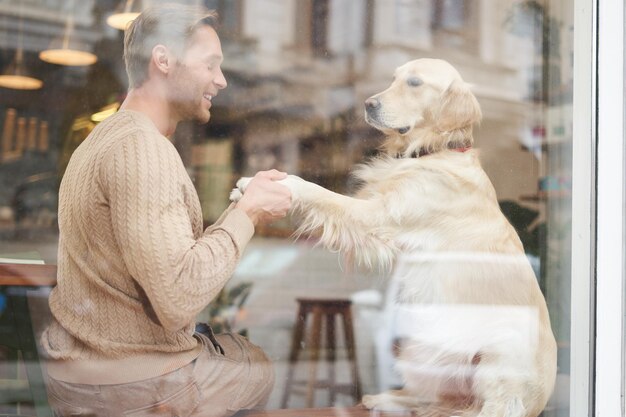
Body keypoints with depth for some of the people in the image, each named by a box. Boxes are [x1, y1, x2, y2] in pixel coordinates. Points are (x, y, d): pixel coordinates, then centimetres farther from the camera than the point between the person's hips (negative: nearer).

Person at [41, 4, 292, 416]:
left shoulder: (110, 135, 11)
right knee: (268, 370, 16)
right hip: (126, 383, -9)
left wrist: (246, 207, 3)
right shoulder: (142, 147, -22)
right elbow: (179, 297, -28)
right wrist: (246, 212, -17)